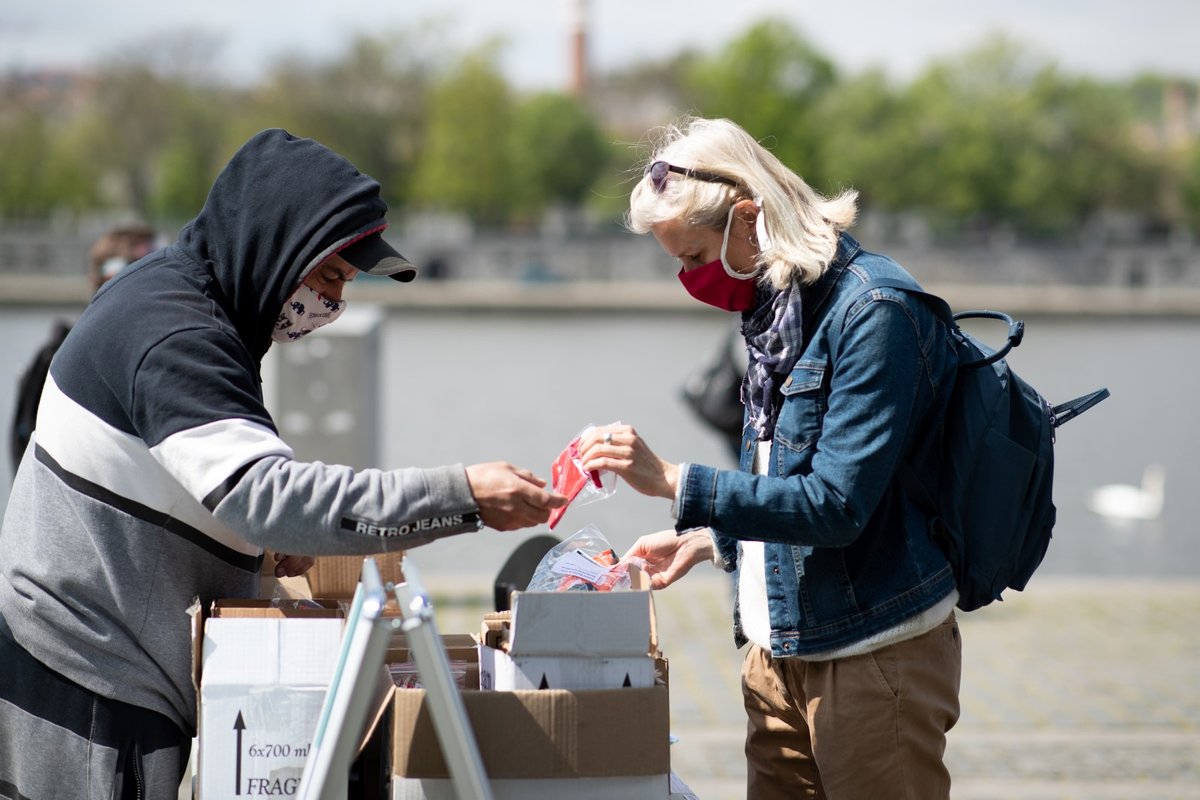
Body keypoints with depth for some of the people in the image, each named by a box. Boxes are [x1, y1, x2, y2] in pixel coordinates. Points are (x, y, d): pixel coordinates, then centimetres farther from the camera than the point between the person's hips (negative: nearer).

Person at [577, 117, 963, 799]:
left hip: (875, 657, -8)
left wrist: (672, 481, -24)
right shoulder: (780, 306, 10)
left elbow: (837, 505, -24)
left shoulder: (875, 313, -18)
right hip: (783, 648, 8)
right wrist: (708, 539, 10)